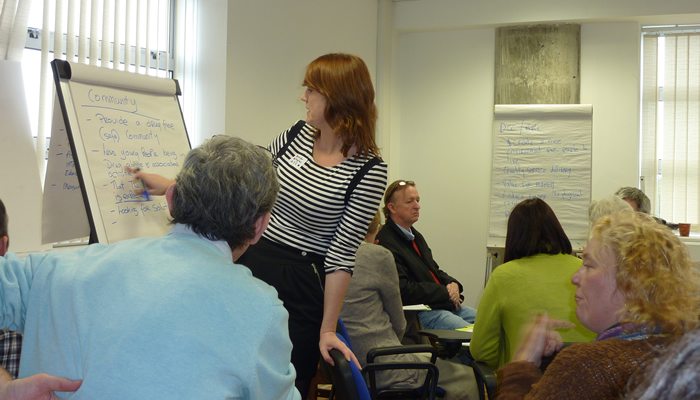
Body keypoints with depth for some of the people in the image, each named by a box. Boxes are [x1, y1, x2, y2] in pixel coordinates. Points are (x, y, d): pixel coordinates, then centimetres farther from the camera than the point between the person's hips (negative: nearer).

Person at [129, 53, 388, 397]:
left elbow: (341, 254, -14)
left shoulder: (369, 171, -14)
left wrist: (327, 329, -12)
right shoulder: (299, 134, 3)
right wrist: (170, 185, 15)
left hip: (299, 287, -5)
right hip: (251, 261, 6)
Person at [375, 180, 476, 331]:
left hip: (446, 304, 10)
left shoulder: (415, 235, 20)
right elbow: (403, 289, -20)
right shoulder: (385, 242, -14)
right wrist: (446, 293, -13)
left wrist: (452, 284, 3)